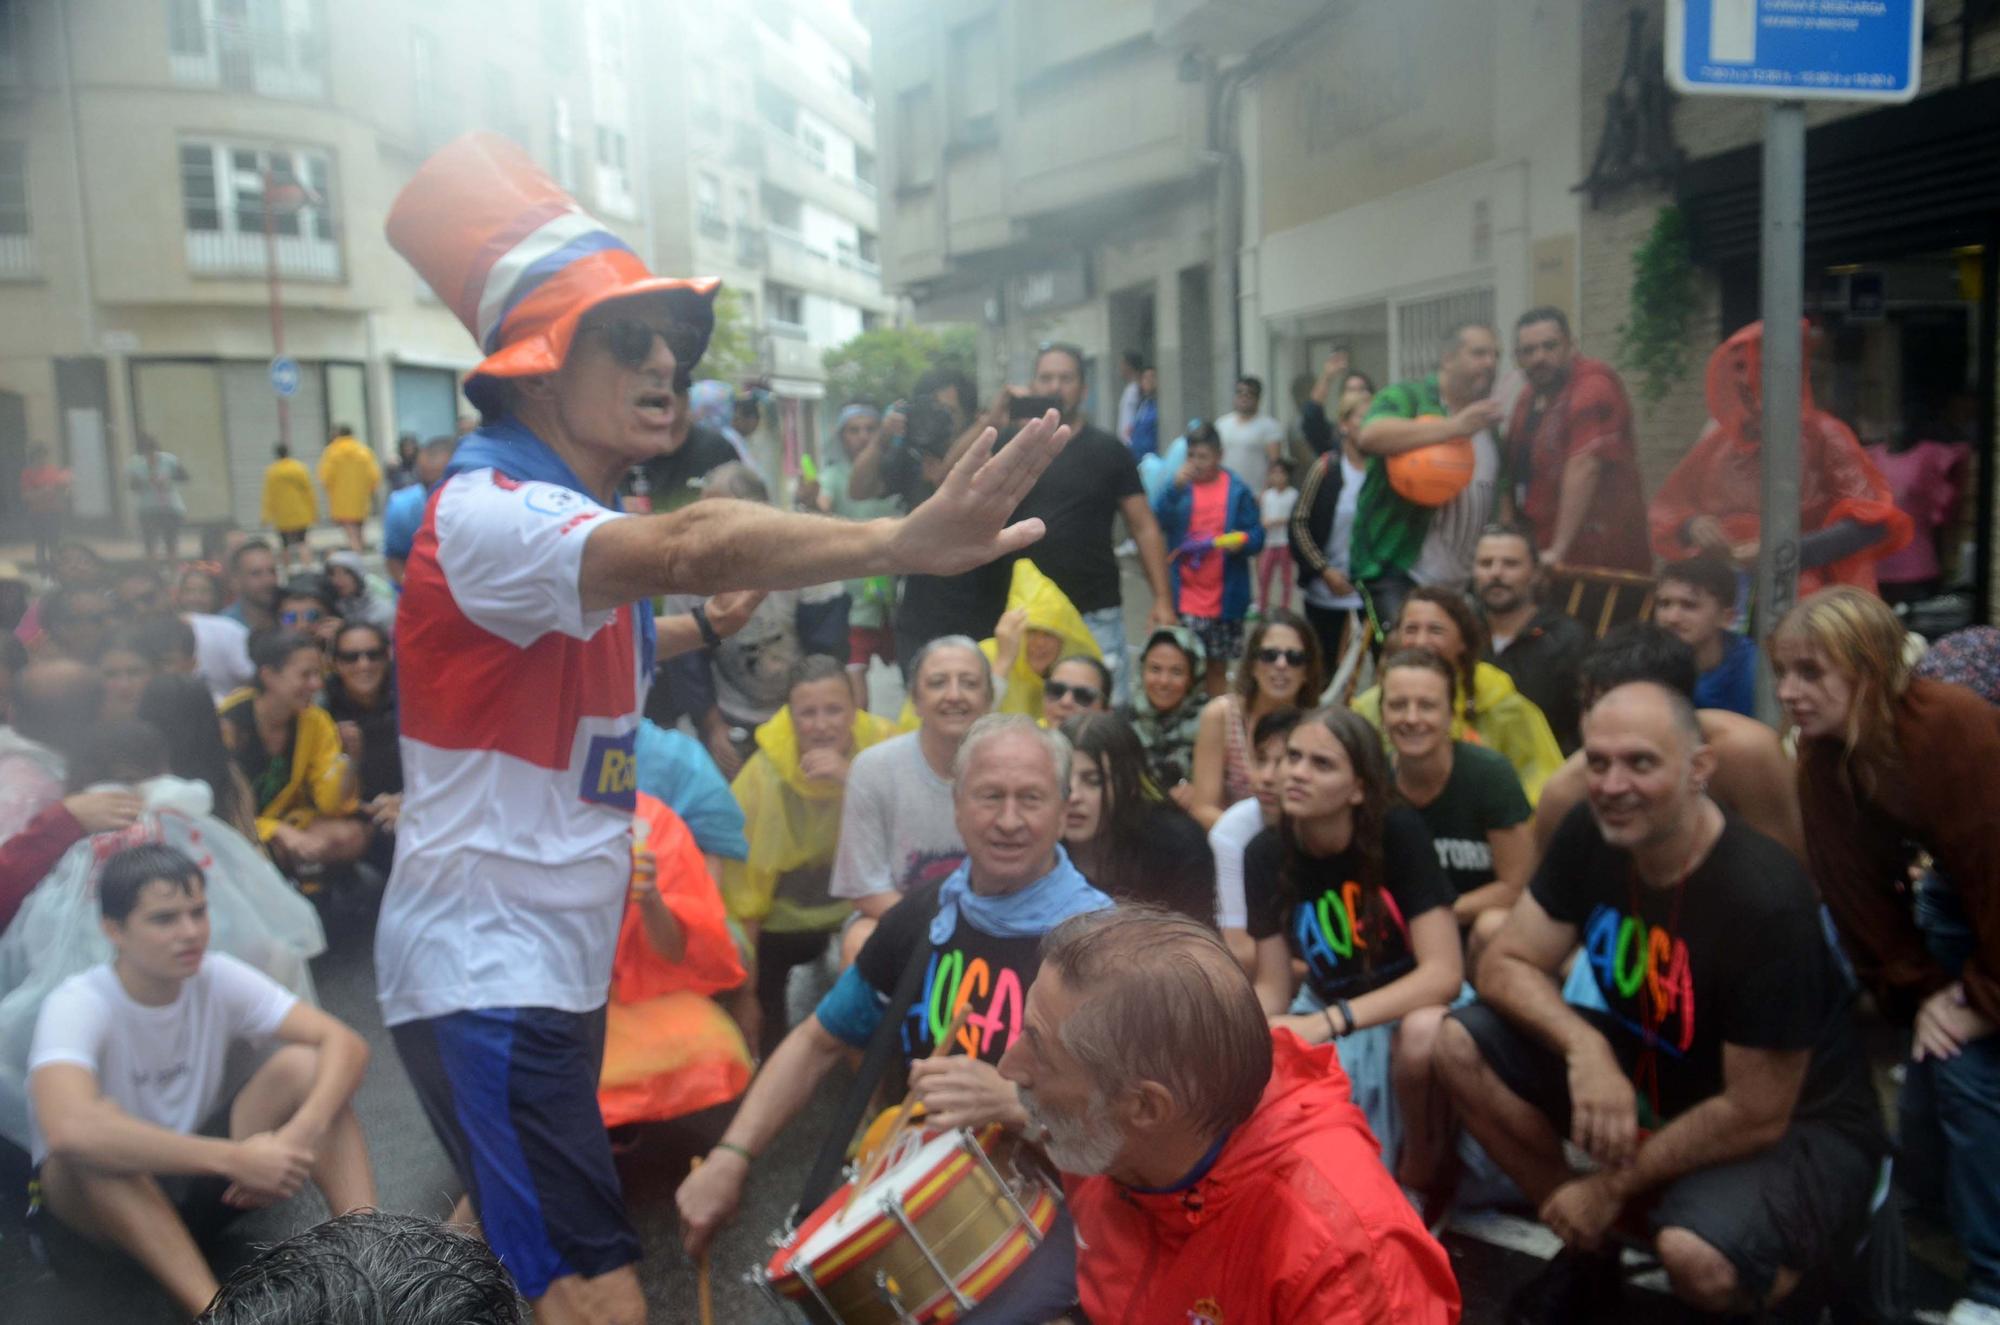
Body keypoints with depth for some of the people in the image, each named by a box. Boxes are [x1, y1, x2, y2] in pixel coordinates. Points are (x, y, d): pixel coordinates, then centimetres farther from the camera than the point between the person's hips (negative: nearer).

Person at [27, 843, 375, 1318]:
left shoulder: (218, 978, -11)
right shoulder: (78, 1006, -23)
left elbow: (345, 1044, -18)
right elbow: (68, 1131, -44)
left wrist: (299, 1136, -38)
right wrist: (235, 1159, -42)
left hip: (204, 1178, 4)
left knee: (304, 1065, -21)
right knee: (97, 1132, -37)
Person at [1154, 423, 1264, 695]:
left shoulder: (1238, 491, 3)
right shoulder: (1179, 486, 4)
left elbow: (1256, 537, 1)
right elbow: (1157, 523, -9)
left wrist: (1240, 542, -21)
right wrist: (1176, 487, -20)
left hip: (1224, 599, 1)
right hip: (1184, 599, 0)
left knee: (1218, 667, 11)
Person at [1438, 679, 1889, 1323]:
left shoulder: (1765, 900, -30)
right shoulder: (1589, 835, -12)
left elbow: (1755, 1115, -24)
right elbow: (1505, 964, -9)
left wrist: (1614, 1185, -15)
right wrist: (1586, 1047, -29)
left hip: (1794, 1125, -6)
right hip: (1650, 1073, 6)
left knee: (1696, 1257, -36)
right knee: (1463, 1044, -12)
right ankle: (1591, 1251, 6)